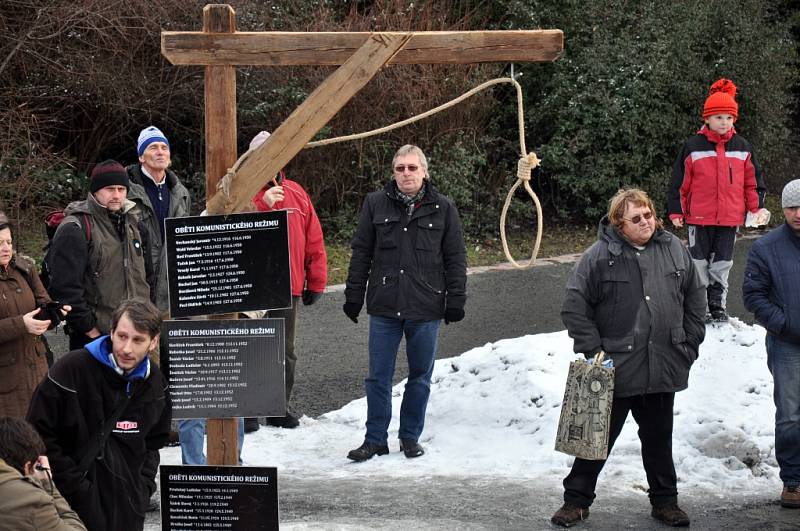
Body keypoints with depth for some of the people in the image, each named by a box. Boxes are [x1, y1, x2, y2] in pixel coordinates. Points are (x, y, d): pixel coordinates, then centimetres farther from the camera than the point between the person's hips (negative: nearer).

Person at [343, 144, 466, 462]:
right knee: (378, 376, 4)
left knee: (420, 376, 10)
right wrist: (354, 296, 4)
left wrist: (456, 300, 0)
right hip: (384, 307, 0)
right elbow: (361, 253, 7)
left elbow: (455, 259, 5)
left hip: (426, 309, 0)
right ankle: (375, 439, 13)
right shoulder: (376, 204, 3)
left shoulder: (442, 208, 2)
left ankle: (411, 437, 23)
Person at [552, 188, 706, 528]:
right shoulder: (599, 256, -10)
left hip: (664, 370, 4)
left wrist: (690, 344, 8)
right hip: (615, 370, -3)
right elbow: (574, 308, -7)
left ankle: (665, 501, 29)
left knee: (659, 438, 16)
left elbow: (696, 298, 13)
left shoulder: (673, 249, 3)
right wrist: (593, 350, -10)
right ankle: (576, 500, 18)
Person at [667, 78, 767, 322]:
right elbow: (679, 182, 0)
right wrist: (676, 212, -2)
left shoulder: (742, 148, 4)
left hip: (730, 219, 2)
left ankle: (718, 305, 20)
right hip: (699, 217, -2)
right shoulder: (693, 147, -4)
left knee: (722, 263, 10)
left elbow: (752, 181, 11)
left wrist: (758, 208, 0)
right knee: (700, 263, 4)